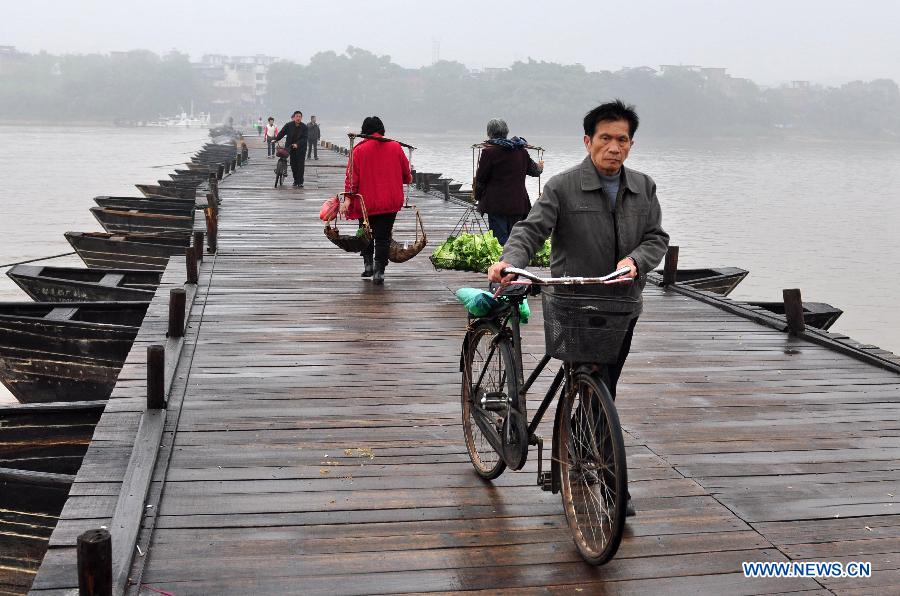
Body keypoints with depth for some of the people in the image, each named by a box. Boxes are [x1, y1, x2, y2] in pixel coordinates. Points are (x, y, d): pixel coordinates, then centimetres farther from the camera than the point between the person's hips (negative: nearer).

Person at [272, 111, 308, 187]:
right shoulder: (288, 125, -3)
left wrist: (297, 144, -27)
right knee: (293, 165, 6)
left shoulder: (304, 127, -7)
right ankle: (295, 180, 19)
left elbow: (304, 139, -13)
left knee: (300, 165, -6)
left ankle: (300, 182, -2)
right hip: (291, 148, 2)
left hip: (301, 148, -2)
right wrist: (276, 139, -15)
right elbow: (282, 133, -1)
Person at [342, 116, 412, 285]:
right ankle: (379, 271, -4)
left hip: (367, 202, -1)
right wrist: (408, 179, 34)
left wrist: (348, 199, -11)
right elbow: (406, 174, 12)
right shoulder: (395, 147, 2)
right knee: (383, 236, 3)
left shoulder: (359, 150, -5)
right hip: (390, 202, 1)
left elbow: (352, 176, -11)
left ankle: (368, 263, 13)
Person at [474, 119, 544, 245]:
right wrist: (540, 167, 50)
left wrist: (478, 197, 14)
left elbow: (481, 179, -4)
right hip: (518, 203, 5)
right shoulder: (521, 150, 9)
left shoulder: (489, 151, -8)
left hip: (497, 204, -5)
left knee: (501, 240, -5)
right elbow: (533, 169, 25)